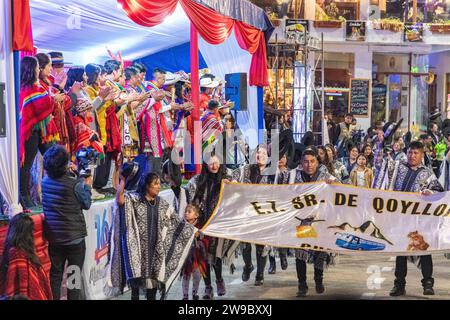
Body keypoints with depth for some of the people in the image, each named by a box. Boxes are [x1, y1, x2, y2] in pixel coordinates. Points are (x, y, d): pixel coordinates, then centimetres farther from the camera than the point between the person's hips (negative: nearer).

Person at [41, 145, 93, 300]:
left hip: (53, 237, 5)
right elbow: (86, 204, -5)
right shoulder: (75, 184, -19)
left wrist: (70, 174, 14)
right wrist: (87, 185, 7)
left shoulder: (45, 181, -4)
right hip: (74, 238, -4)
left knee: (55, 275, 13)